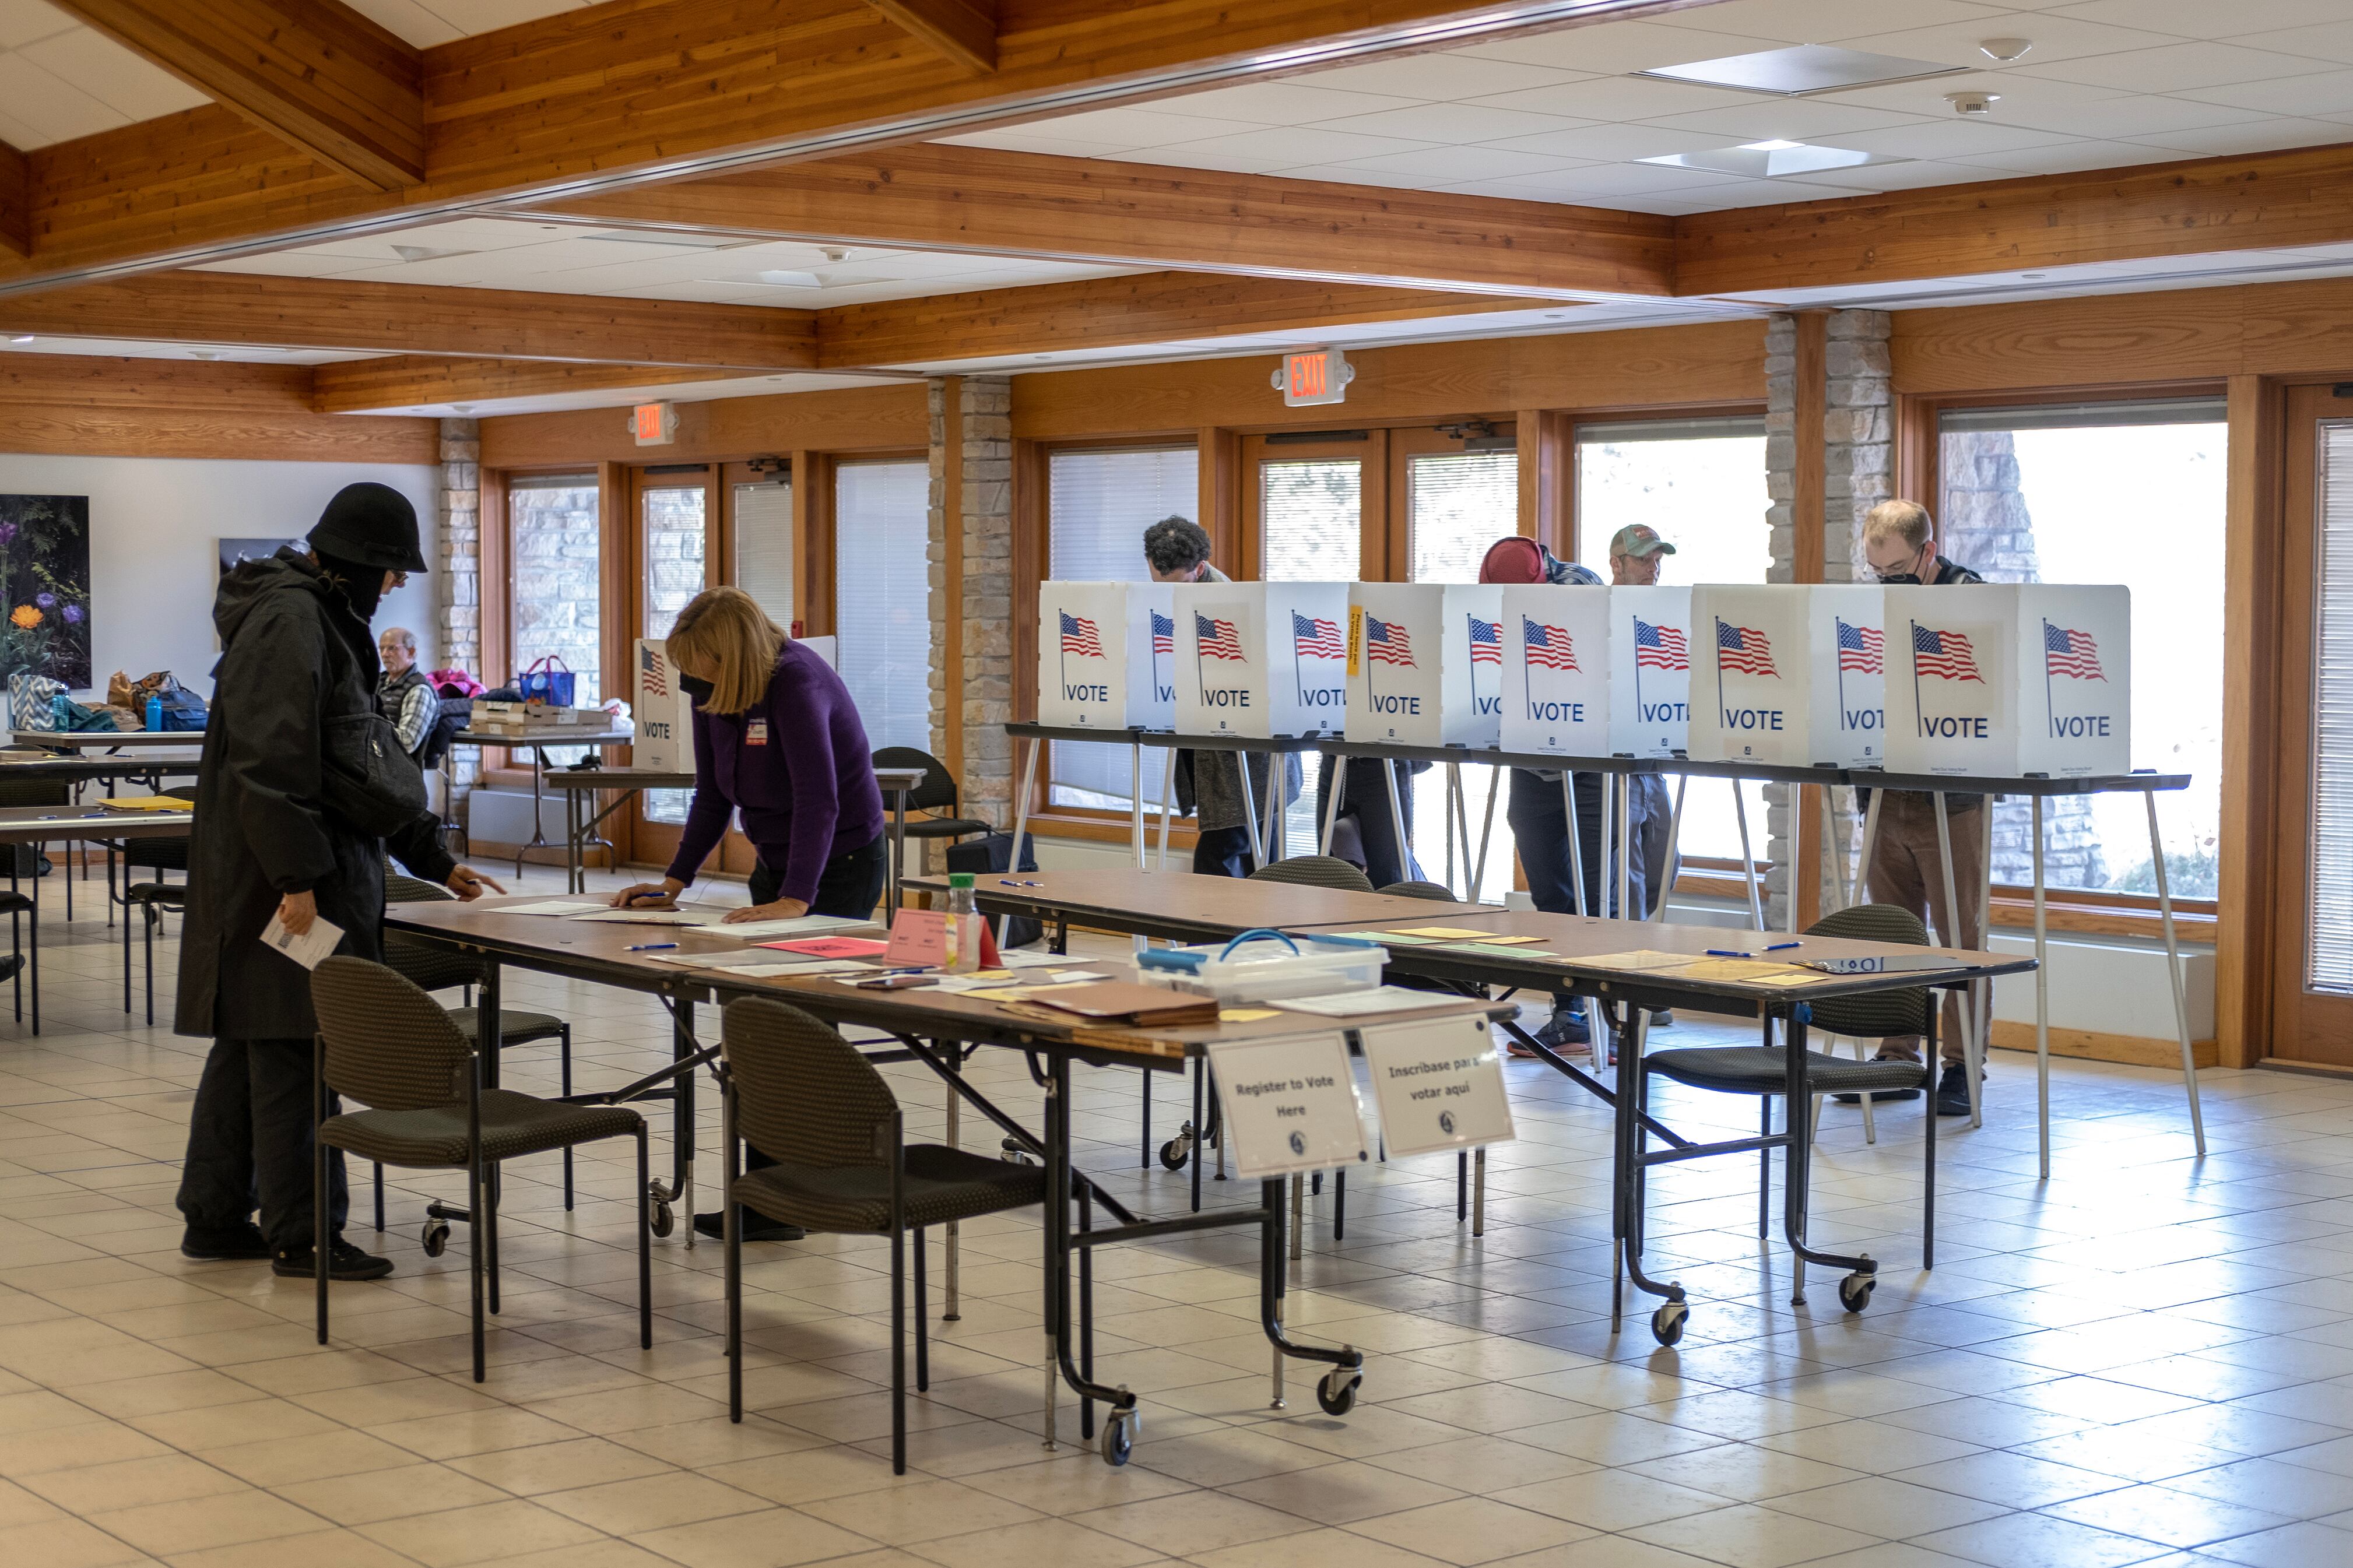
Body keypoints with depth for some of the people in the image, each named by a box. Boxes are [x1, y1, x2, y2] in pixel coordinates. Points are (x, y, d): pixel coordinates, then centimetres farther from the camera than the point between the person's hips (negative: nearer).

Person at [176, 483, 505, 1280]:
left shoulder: (328, 620, 19)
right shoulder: (288, 622, -14)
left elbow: (372, 763, 23)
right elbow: (270, 761, -23)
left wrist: (436, 861, 23)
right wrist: (297, 877, -25)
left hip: (286, 869, 11)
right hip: (278, 876, -10)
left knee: (250, 1040, 14)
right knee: (291, 1043, -5)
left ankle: (216, 1217, 22)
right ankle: (300, 1235, 1)